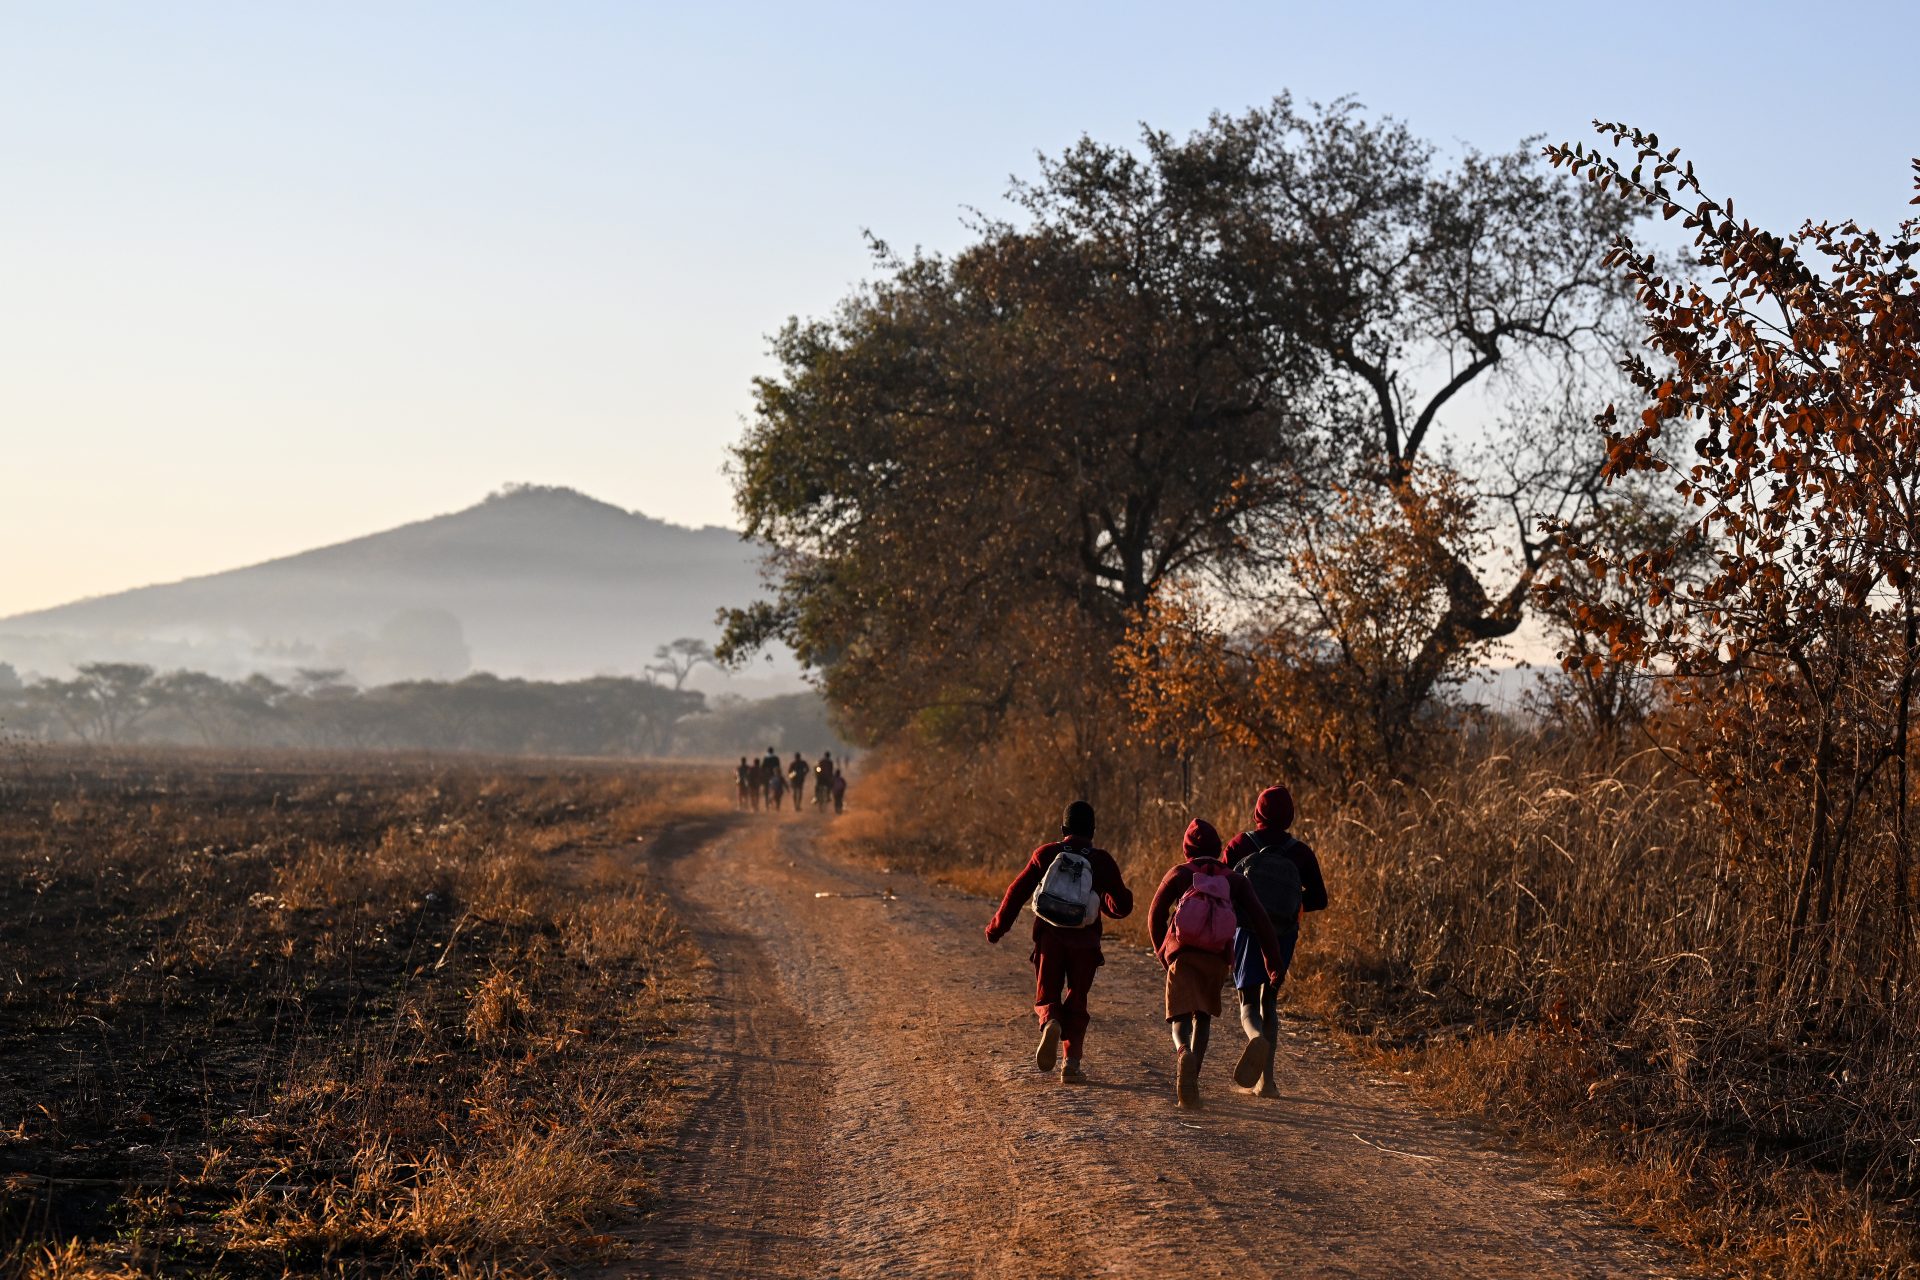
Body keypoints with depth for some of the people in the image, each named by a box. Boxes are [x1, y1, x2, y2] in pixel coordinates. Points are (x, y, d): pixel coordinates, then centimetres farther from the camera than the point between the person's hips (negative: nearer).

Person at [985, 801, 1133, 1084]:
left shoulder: (1046, 854, 1)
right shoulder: (1102, 861, 1)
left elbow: (1017, 892, 1)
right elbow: (1122, 907, 3)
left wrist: (997, 927, 12)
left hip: (1049, 938, 0)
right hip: (1084, 943, 0)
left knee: (1047, 997, 11)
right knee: (1076, 1003, 13)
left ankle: (1050, 1024, -23)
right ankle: (1072, 1064, 3)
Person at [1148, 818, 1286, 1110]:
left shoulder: (1179, 874, 8)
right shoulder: (1235, 880, 10)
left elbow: (1155, 915, 11)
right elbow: (1260, 921, 1)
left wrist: (1162, 953, 25)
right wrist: (1273, 963, 0)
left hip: (1182, 953, -2)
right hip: (1217, 958, 2)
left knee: (1181, 1017, -3)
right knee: (1203, 1015, 20)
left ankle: (1183, 1052, -38)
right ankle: (1190, 1080, 13)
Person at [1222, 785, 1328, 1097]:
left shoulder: (1239, 846, -5)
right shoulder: (1300, 852, -2)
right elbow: (1318, 900, 0)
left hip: (1247, 931, -2)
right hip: (1282, 935, 2)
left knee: (1249, 1004, 3)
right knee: (1269, 1001, 18)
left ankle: (1257, 1037, -35)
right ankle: (1265, 1078, 11)